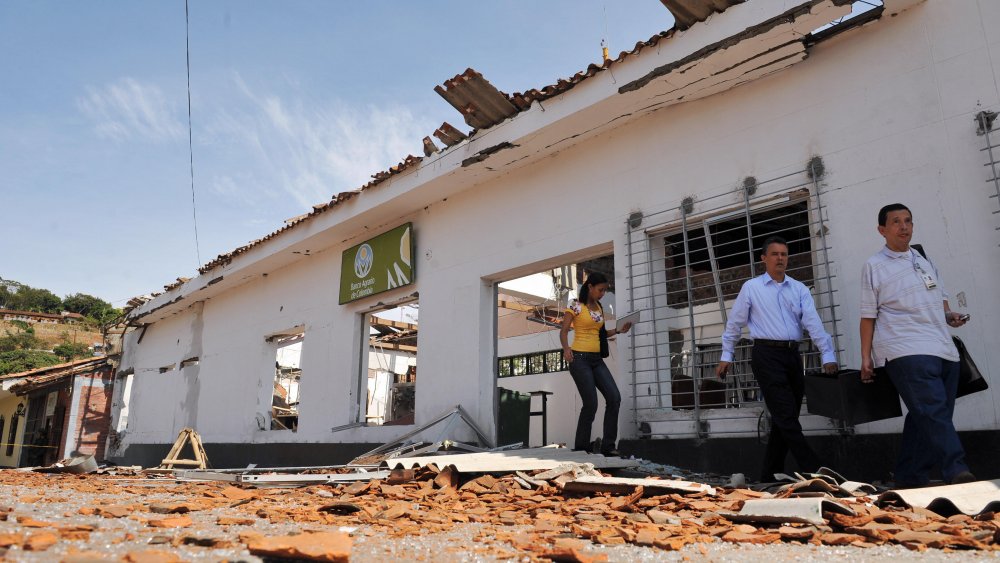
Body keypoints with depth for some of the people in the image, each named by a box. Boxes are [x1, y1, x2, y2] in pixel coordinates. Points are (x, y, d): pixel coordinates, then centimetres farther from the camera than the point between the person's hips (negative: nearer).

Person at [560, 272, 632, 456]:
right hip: (579, 358, -7)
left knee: (614, 398, -6)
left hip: (597, 359, 7)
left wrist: (619, 330, 10)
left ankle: (608, 446, 1)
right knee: (591, 404, -10)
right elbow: (563, 331, -7)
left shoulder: (599, 308, 15)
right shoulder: (575, 306, -4)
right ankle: (581, 448, 6)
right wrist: (566, 348, -26)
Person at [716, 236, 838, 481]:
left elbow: (813, 322, 0)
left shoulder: (799, 289, 11)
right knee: (786, 416, -10)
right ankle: (814, 469, -10)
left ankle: (771, 473, 17)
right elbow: (734, 324, 8)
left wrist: (828, 355, -11)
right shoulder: (751, 287, 4)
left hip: (792, 355, 5)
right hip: (766, 355, -4)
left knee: (784, 418, 7)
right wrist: (726, 356, 8)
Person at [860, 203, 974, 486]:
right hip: (906, 352, -6)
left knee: (925, 416, 6)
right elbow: (868, 315, 1)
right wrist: (866, 357, -3)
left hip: (943, 349, 6)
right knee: (934, 411, -19)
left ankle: (910, 478, 14)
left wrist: (948, 314, 7)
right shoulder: (874, 266, 3)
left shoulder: (924, 260, 21)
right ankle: (958, 472, -22)